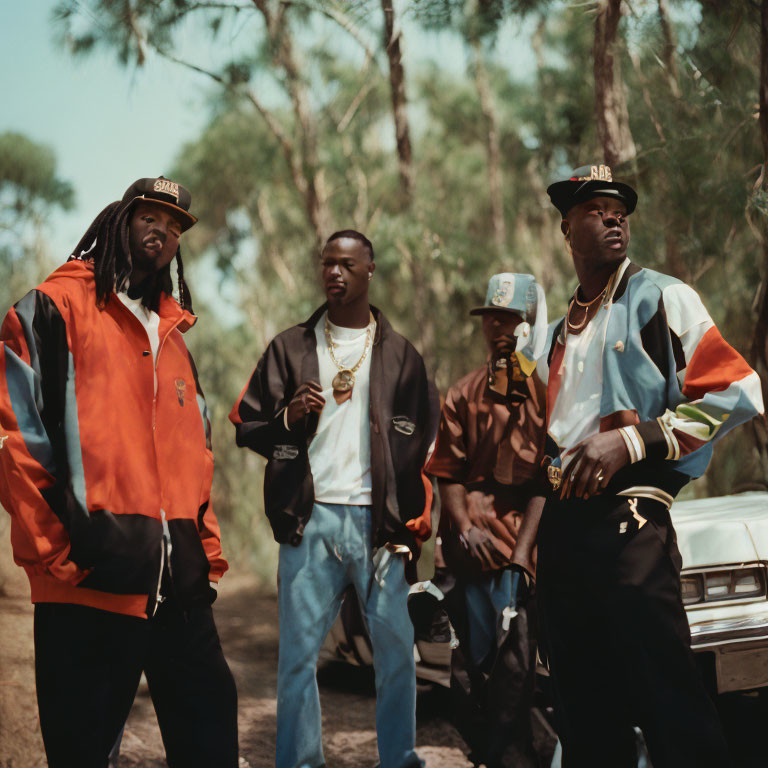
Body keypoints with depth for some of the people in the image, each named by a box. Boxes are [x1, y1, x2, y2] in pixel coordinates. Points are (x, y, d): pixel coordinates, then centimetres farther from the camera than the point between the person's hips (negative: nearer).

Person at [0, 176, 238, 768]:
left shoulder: (173, 336, 23)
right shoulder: (54, 309, 1)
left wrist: (206, 553, 15)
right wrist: (54, 549, -12)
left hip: (180, 581, 7)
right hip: (92, 580, -6)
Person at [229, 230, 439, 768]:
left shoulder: (400, 354, 12)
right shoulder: (290, 348, 12)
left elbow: (424, 445, 11)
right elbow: (247, 426, 11)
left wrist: (414, 523, 0)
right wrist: (288, 416, -10)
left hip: (380, 521, 0)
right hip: (311, 520, 0)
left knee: (397, 652, 0)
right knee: (298, 654, -2)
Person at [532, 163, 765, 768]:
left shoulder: (660, 298, 1)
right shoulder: (560, 333, 21)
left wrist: (630, 440, -15)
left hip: (628, 519, -7)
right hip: (562, 524, 7)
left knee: (669, 706, -11)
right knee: (584, 713, 11)